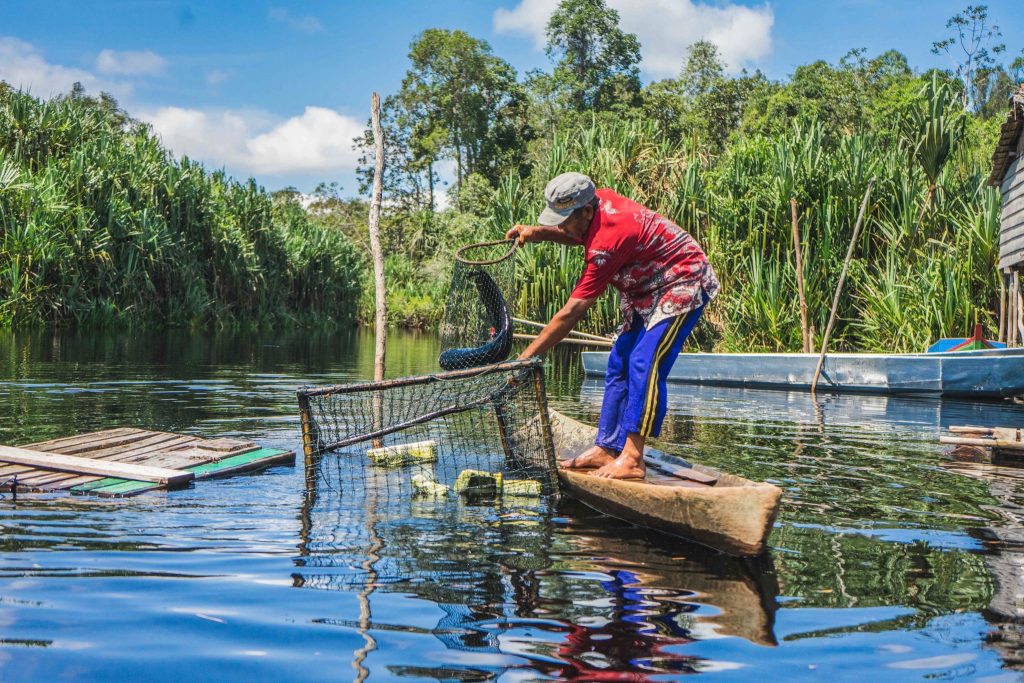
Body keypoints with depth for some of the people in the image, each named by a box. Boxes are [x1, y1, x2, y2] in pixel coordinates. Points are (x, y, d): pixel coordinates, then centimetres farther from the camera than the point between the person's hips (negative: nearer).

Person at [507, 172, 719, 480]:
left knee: (644, 364, -21)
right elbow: (577, 237, 17)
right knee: (619, 363, 6)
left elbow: (572, 313, -33)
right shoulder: (600, 199, -9)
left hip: (683, 286, -10)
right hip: (649, 289, 10)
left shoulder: (608, 240, -34)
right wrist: (539, 233, -3)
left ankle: (632, 459, -21)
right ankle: (606, 449, 9)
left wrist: (526, 357, -31)